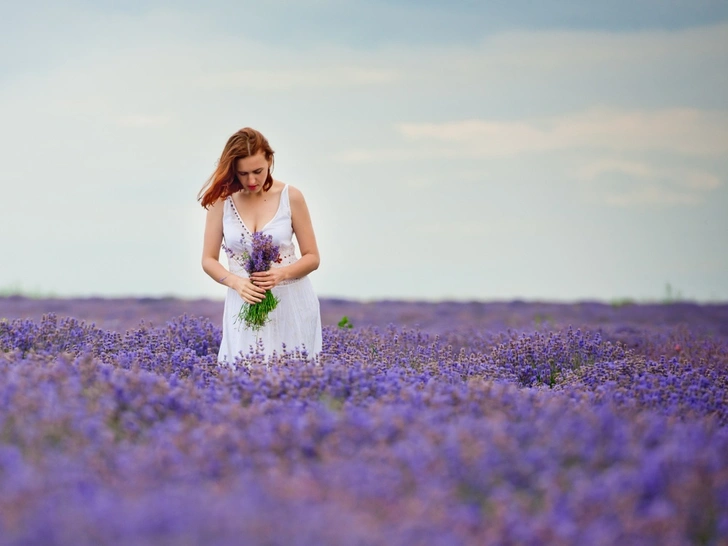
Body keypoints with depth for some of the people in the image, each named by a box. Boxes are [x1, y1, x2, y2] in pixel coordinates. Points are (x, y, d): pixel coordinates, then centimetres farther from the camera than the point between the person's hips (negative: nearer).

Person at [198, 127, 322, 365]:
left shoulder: (291, 197, -6)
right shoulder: (222, 200, -4)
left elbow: (312, 257, 0)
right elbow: (209, 260, 0)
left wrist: (282, 273, -20)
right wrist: (236, 282, -19)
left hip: (292, 303, 0)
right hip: (245, 304, 1)